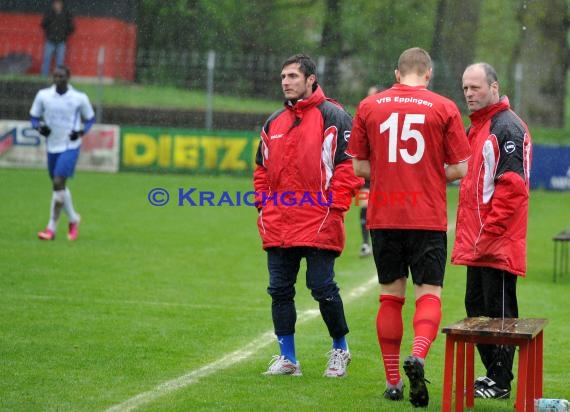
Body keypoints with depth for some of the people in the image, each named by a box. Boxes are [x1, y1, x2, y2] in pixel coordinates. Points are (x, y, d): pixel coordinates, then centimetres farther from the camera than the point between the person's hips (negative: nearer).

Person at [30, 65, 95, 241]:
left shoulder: (80, 98, -6)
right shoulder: (43, 95, -1)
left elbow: (90, 119, 7)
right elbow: (34, 117, 8)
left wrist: (81, 132, -12)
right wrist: (39, 127, -13)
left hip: (70, 147, -4)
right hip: (52, 147, 4)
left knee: (58, 183, -16)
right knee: (59, 186, 13)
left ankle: (52, 228, -14)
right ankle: (73, 219, 37)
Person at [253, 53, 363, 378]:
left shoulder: (333, 117, -3)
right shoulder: (274, 123, 17)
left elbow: (350, 165, -8)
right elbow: (262, 169, 24)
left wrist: (334, 206, -14)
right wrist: (264, 205, 12)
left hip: (318, 225, -6)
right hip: (277, 226, 6)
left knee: (323, 288, -4)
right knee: (280, 290, 6)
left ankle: (340, 349, 16)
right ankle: (287, 357, 14)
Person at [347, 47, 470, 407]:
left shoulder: (369, 106, 4)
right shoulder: (444, 108, -2)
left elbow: (359, 166, 7)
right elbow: (459, 169, -1)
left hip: (383, 216, 2)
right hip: (429, 218, -2)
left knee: (391, 295, 10)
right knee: (429, 292, 3)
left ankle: (393, 382, 13)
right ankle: (418, 356, -24)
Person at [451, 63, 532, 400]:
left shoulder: (508, 128, -13)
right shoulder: (476, 128, 17)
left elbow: (511, 186, -20)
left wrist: (488, 234, -21)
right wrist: (468, 236, 15)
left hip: (499, 243, -10)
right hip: (477, 244, 10)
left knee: (499, 312, -4)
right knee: (477, 306, 14)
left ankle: (501, 384, 2)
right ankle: (493, 373, 23)